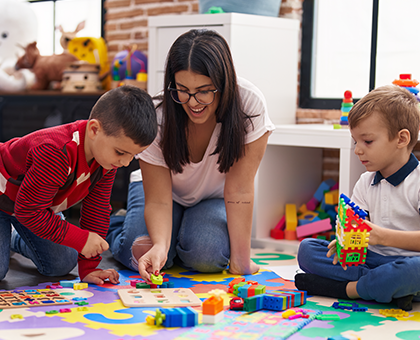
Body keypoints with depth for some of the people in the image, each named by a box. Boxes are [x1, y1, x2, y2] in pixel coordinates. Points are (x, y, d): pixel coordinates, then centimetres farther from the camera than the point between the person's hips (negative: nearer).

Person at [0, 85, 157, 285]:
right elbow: (29, 211, -36)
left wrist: (89, 268, -10)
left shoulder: (108, 153, -17)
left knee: (61, 265, 5)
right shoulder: (56, 154, -42)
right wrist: (81, 239, -34)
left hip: (40, 204, 7)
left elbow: (97, 210, -10)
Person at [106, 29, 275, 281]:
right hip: (161, 187, 0)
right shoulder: (157, 119, -29)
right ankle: (114, 226, 12)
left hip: (215, 198, 0)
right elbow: (158, 201, -27)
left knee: (205, 255, -29)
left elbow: (239, 188, -28)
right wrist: (160, 244, -47)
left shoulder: (250, 104, -32)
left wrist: (241, 259, -29)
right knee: (142, 254, -25)